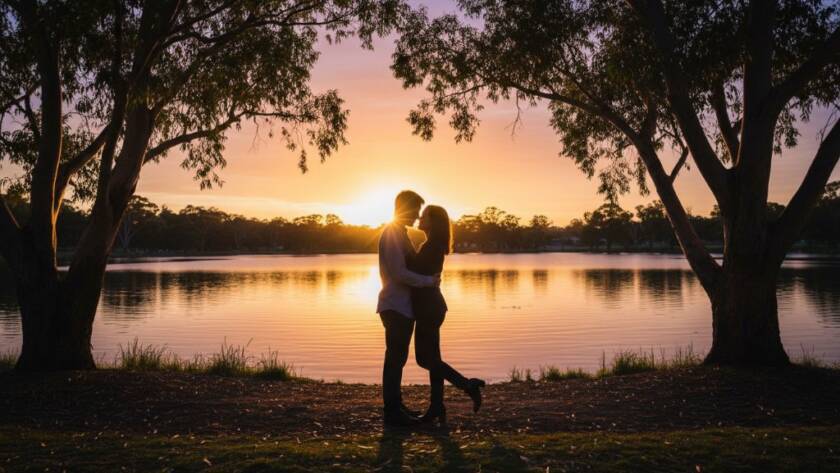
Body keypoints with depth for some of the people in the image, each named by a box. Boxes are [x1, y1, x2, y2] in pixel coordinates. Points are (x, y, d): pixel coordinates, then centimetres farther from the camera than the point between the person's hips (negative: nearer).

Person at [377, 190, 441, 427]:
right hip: (396, 306, -10)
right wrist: (429, 280, -15)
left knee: (397, 358, 14)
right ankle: (392, 412, 0)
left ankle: (396, 406, 23)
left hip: (403, 306, 10)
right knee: (395, 358, -5)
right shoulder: (392, 234, -14)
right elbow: (400, 273, -21)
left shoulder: (400, 233, 18)